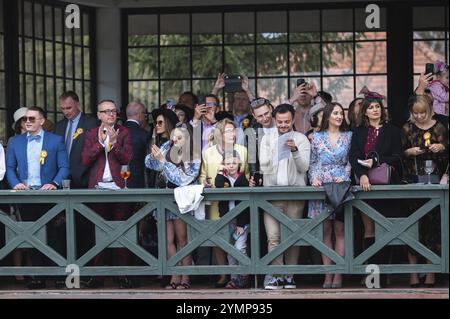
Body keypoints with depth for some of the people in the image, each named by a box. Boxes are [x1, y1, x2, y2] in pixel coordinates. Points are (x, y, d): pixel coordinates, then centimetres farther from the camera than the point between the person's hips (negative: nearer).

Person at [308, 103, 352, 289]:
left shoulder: (348, 136, 9)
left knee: (340, 230, -5)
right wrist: (314, 178, -6)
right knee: (325, 231, -1)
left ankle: (338, 274, -5)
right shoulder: (317, 137, 11)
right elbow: (312, 162, 11)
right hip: (321, 186, 1)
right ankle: (328, 274, 0)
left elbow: (351, 162, 8)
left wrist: (344, 177, -8)